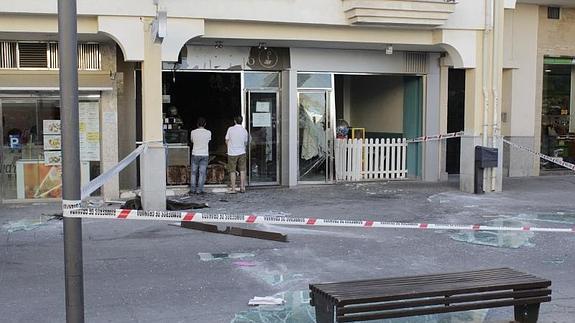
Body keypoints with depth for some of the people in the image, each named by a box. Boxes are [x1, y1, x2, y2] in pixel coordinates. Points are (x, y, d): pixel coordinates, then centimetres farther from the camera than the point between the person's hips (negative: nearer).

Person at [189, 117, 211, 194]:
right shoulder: (208, 132, -5)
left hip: (195, 154, 0)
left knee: (193, 173, 9)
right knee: (202, 173, 3)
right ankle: (199, 190, 2)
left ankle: (192, 189, 9)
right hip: (204, 154, 0)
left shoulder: (193, 132, -5)